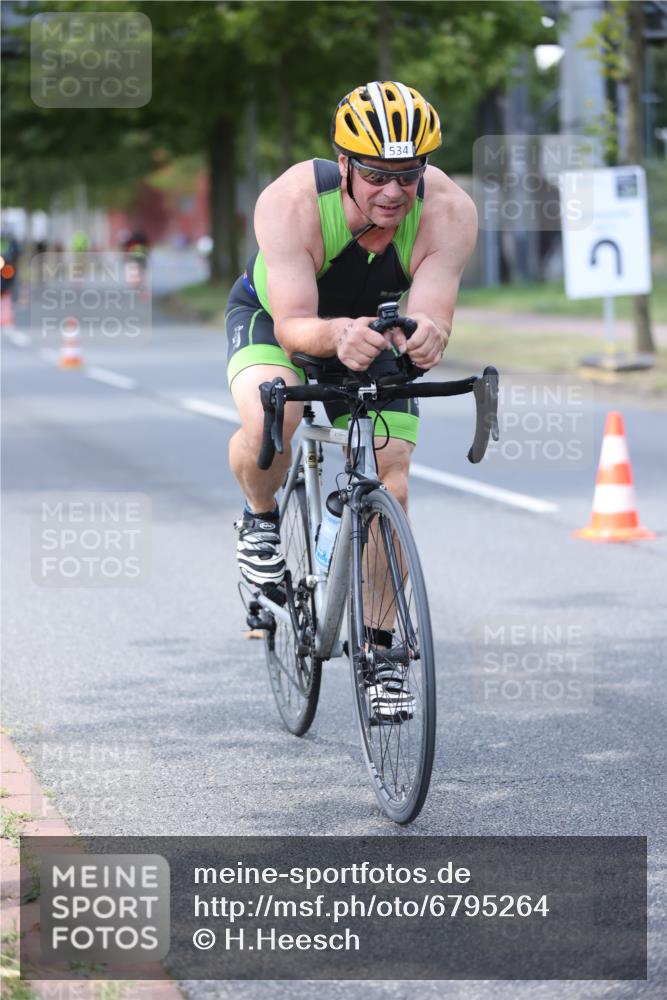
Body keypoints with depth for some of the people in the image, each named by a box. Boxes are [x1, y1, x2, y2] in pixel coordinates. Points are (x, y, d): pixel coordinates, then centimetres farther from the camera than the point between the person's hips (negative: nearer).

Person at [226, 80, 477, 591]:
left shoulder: (449, 211, -31)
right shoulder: (291, 202, -37)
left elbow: (432, 312, -36)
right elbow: (293, 325, -40)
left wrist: (424, 333, -61)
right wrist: (337, 335, -63)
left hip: (371, 326, 3)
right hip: (272, 315, -2)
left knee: (390, 492, -9)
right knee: (269, 420, -34)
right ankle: (260, 515, -2)